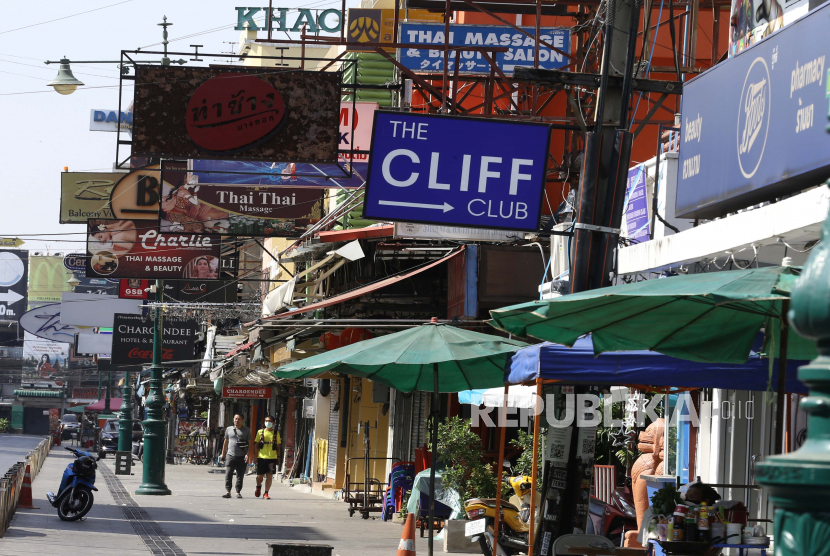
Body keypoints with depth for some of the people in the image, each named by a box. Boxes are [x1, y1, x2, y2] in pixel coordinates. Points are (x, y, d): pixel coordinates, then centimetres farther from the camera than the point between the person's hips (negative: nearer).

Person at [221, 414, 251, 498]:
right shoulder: (229, 429, 13)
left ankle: (238, 492, 11)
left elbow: (250, 443, 3)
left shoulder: (246, 430, 5)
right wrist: (223, 453, 18)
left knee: (240, 476, 3)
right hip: (230, 456, 1)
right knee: (228, 475, -9)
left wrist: (248, 454, -10)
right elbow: (226, 442, 20)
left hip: (242, 457, -1)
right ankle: (228, 492, -7)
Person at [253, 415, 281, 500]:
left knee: (269, 476, -5)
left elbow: (278, 446, 12)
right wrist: (255, 456, 3)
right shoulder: (260, 432, 7)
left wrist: (278, 457, 5)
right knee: (260, 475, 4)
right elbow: (257, 445, 9)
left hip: (272, 458, 0)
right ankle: (258, 487, 36)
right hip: (261, 457, 0)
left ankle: (266, 494, 1)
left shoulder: (276, 433, 8)